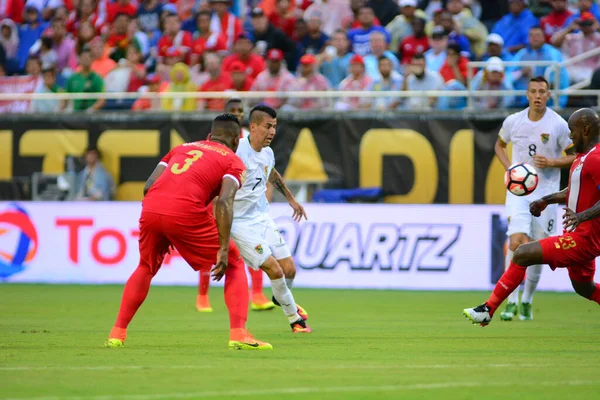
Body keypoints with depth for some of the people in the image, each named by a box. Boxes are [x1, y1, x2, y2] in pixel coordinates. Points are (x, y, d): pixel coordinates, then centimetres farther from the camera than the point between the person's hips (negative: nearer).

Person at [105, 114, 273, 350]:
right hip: (186, 213, -5)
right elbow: (224, 202, -3)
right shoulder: (234, 162, 15)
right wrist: (223, 249, -6)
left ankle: (117, 335, 27)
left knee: (146, 268, 31)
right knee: (235, 265, 13)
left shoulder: (182, 148, 30)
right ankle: (238, 335, 0)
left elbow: (148, 186, 20)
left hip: (150, 209, 5)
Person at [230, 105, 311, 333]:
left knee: (289, 269, 2)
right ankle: (294, 318, 7)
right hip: (240, 223, -7)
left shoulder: (267, 153, 4)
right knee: (275, 270, -14)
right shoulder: (237, 152, -22)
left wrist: (291, 199, 37)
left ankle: (281, 298, 37)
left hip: (262, 218, 7)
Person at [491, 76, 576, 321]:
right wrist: (509, 168, 2)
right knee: (516, 241, -17)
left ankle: (527, 302, 20)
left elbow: (575, 155, 2)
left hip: (546, 191, 0)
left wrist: (552, 162, -15)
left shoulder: (558, 124, -5)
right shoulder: (513, 121, 1)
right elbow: (499, 145, 19)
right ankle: (512, 301, -12)